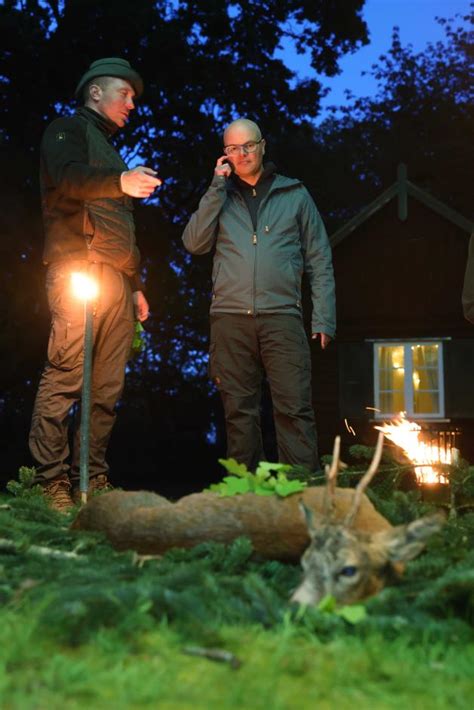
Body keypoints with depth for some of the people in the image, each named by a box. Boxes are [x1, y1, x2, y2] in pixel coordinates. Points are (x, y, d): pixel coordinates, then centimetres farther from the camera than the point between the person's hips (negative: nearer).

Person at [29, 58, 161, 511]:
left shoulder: (108, 150, 32)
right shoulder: (68, 130, 8)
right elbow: (68, 177, -16)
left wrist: (135, 285, 24)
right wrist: (120, 181, -33)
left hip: (116, 281, 9)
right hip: (78, 268, -9)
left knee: (107, 387, 3)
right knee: (66, 376, -14)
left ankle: (92, 481, 5)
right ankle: (51, 483, -13)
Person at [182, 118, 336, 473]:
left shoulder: (295, 194, 14)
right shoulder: (219, 198, 18)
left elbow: (320, 261, 11)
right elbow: (195, 243, 2)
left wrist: (324, 318, 1)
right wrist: (218, 187, 1)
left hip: (282, 317, -1)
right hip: (230, 319, 2)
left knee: (295, 409, -9)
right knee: (240, 412, 2)